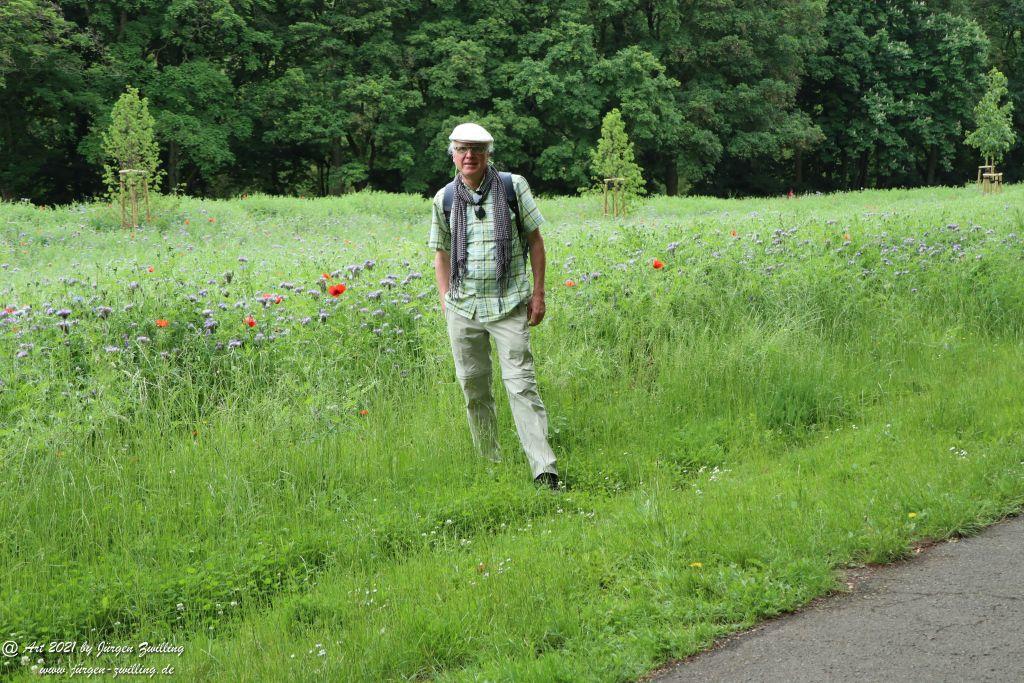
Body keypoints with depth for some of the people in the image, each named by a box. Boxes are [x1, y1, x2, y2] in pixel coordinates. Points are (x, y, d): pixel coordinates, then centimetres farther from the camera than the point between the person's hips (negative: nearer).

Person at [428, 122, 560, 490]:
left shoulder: (513, 186, -1)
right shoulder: (445, 199, 4)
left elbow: (534, 240, 4)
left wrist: (538, 293, 0)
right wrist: (446, 301, 6)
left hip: (509, 304, -3)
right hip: (463, 307, 3)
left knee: (520, 383, -12)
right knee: (474, 386, 8)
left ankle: (544, 469, -16)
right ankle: (489, 462, 22)